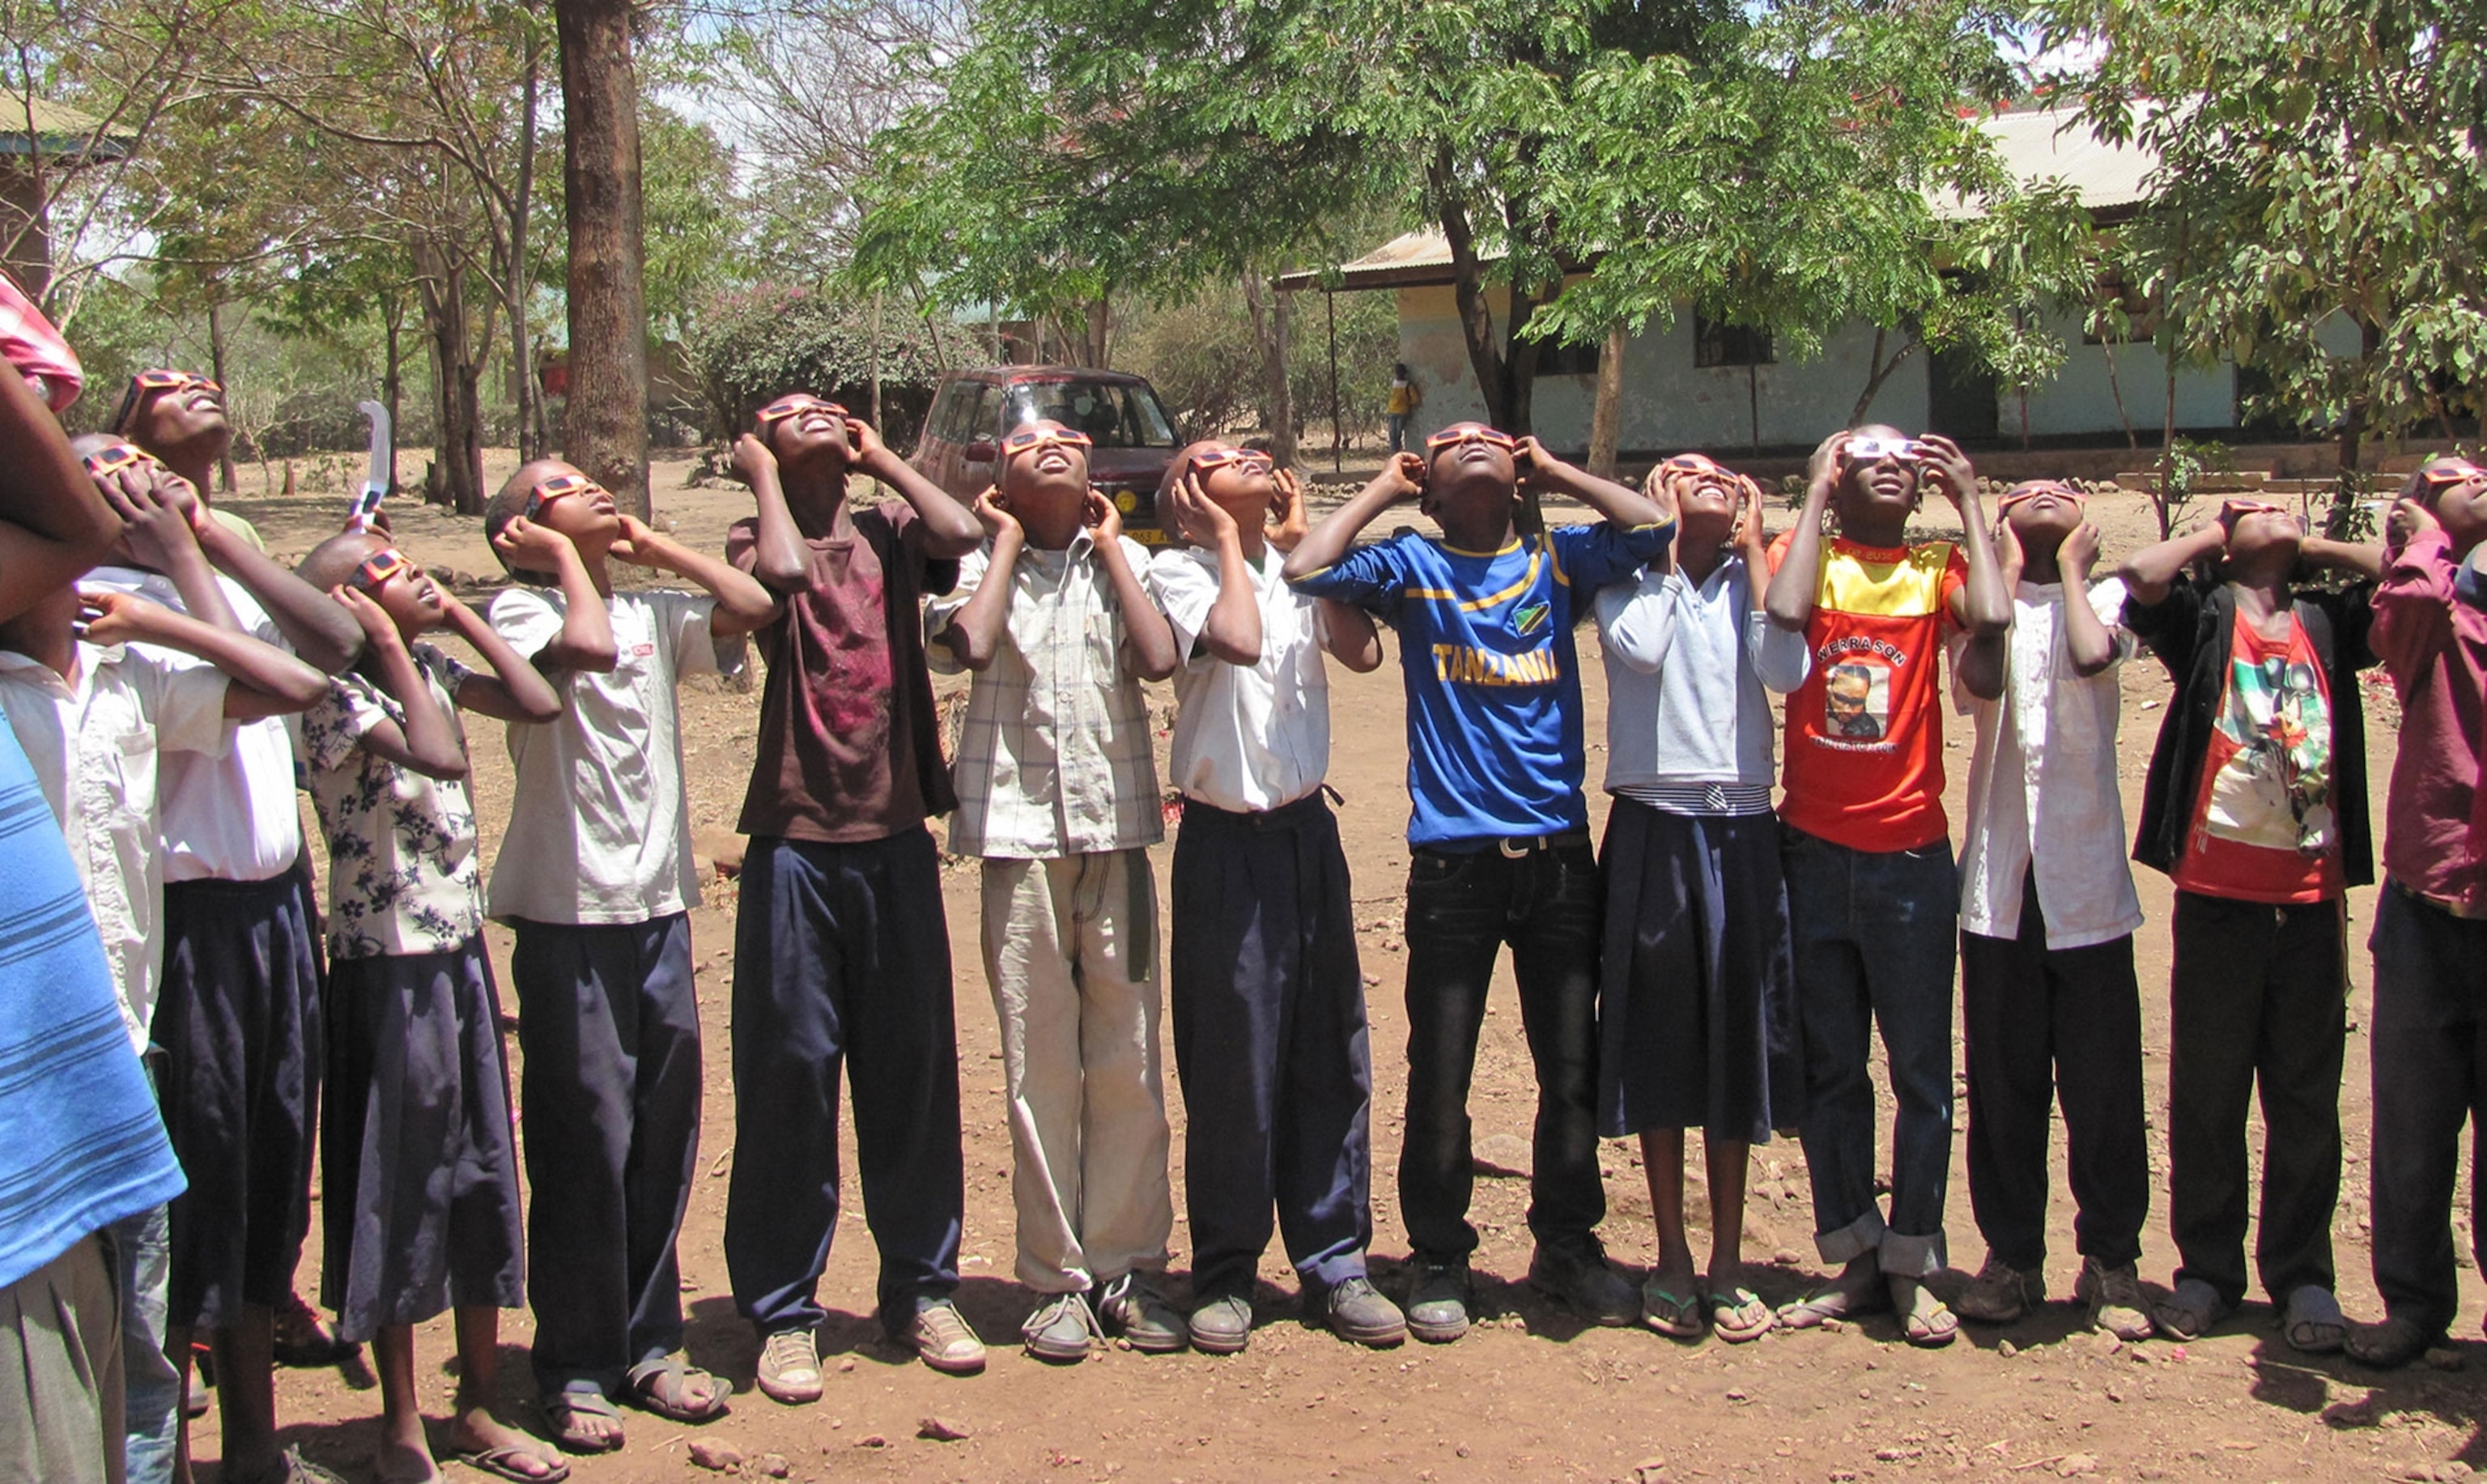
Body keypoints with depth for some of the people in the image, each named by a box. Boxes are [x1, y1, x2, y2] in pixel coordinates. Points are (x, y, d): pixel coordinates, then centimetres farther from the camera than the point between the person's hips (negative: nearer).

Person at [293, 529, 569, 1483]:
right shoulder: (337, 698, -15)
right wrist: (391, 647, -21)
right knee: (399, 1190, 3)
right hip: (388, 970, -7)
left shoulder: (430, 671, 7)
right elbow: (439, 759, -30)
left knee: (485, 1182, 12)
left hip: (462, 955, 7)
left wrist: (460, 617, 1)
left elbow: (539, 705, 0)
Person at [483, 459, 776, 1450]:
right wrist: (568, 554, -8)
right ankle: (576, 1368, 10)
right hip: (569, 913, -6)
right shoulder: (521, 608, -5)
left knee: (665, 1134, 10)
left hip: (659, 904, 6)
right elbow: (588, 644, -24)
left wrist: (653, 546, 5)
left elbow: (752, 605, 2)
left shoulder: (653, 611, 13)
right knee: (585, 1143, -1)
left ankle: (648, 1345, 23)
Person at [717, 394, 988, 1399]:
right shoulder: (756, 538, 3)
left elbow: (961, 535, -11)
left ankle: (921, 1288, 22)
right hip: (795, 842, -3)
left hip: (896, 836, 3)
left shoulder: (889, 531, 11)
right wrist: (761, 476, -3)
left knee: (915, 1068, 8)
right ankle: (782, 1311, 12)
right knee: (791, 1071, 1)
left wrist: (880, 457, 3)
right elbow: (785, 571, -20)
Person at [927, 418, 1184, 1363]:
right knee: (1040, 1069, 1)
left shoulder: (1122, 559, 11)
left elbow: (1159, 657, -7)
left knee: (1128, 1063, 4)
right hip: (1019, 834, -1)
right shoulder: (981, 564, 7)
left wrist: (1108, 549, 2)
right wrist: (1007, 544, -3)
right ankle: (1057, 1279, 11)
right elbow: (967, 645, -16)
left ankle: (1128, 1268, 14)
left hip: (1117, 831, 2)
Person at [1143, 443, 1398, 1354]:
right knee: (1233, 1066, 0)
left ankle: (1334, 1262, 19)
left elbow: (1362, 651, -4)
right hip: (1227, 841, -5)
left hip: (1308, 830, 5)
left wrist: (1301, 542, 2)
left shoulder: (1299, 566, 11)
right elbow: (1239, 639, -24)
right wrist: (1227, 536, -10)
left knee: (1331, 1057, 8)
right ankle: (1225, 1273, 14)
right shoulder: (1180, 569, -4)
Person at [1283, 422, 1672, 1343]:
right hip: (1453, 860, -2)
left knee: (1573, 1069, 9)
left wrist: (1555, 471, 7)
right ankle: (1439, 1259, 18)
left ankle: (1568, 1244, 26)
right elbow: (1302, 569, -9)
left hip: (1558, 851, 2)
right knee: (1441, 1075, 4)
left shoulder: (1557, 561, 10)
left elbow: (1656, 524, -3)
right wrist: (1379, 489, 4)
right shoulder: (1409, 567, 5)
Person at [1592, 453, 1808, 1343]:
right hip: (1653, 828, -2)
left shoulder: (1751, 583, 13)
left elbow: (1787, 673, -6)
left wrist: (1753, 548, 0)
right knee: (1659, 1045, 3)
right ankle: (1672, 1260, 15)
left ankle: (1728, 1264, 15)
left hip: (1742, 831, 2)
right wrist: (1666, 539, -3)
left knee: (1738, 1043, 5)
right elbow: (1641, 649, -15)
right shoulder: (1628, 579, 7)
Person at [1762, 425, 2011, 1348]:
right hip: (1815, 852, 1)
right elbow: (1784, 612, -19)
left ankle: (1912, 1265, 15)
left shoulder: (1936, 566, 5)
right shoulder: (1808, 554, 4)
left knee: (1921, 1073, 4)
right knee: (1828, 1070, 9)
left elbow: (1993, 616, -17)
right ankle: (1853, 1259, 20)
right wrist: (1814, 497, -8)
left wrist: (1968, 502, -5)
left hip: (1910, 855, 0)